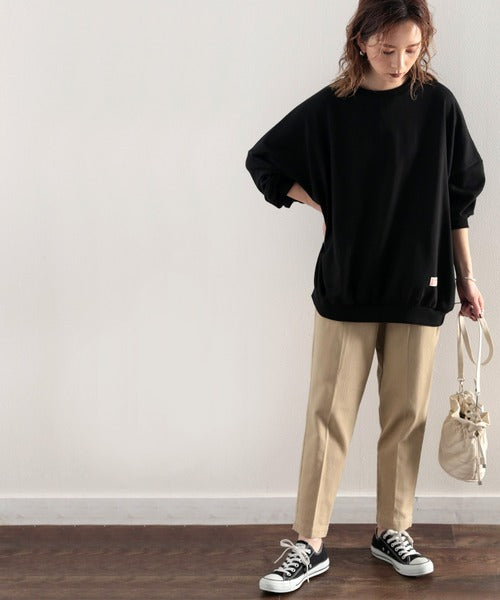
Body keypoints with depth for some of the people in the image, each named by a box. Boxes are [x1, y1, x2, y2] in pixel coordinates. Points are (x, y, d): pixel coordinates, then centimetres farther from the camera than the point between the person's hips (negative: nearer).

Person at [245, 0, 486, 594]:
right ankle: (309, 545, 6)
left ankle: (392, 531, 24)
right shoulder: (330, 108, -4)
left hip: (420, 285, 2)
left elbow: (459, 198, 6)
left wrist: (466, 278, 7)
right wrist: (326, 206, -1)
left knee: (406, 414, 9)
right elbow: (265, 161, 8)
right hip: (347, 283, -1)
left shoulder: (438, 104, 0)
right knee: (329, 415, -1)